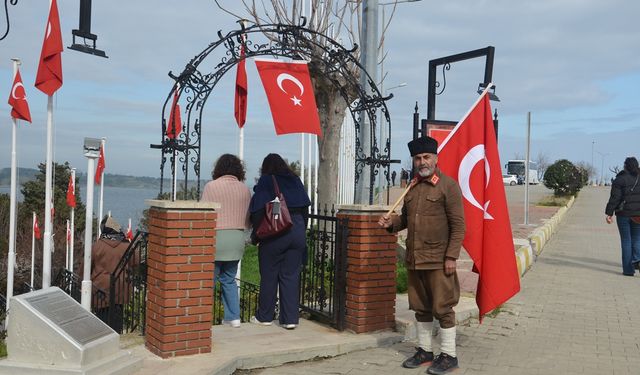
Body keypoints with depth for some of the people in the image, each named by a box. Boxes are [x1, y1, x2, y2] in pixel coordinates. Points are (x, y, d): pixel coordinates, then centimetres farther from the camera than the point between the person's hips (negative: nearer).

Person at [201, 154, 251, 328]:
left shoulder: (211, 186, -6)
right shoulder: (245, 189, 4)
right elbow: (249, 219, 9)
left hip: (217, 237, -4)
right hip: (238, 238, 4)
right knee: (229, 279, 16)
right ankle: (233, 317, 17)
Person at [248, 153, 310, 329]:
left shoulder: (265, 182, -2)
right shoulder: (295, 181, 11)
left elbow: (258, 212, -9)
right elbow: (305, 210, 11)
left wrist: (255, 236, -1)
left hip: (274, 235, -4)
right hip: (297, 232, 4)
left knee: (269, 276, 7)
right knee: (291, 276, 6)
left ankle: (264, 317, 17)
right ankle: (290, 318, 6)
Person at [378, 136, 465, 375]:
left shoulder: (448, 186, -7)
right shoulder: (412, 187, 12)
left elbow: (458, 225, -9)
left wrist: (451, 257, -14)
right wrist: (391, 223, 2)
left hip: (438, 261, -6)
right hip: (414, 259, 6)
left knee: (442, 308, 1)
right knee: (420, 308, 14)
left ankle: (449, 356, 13)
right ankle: (424, 351, 27)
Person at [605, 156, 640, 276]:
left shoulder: (620, 179, -6)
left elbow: (614, 198, -12)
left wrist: (609, 213, -9)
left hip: (624, 214, -2)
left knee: (626, 240, 4)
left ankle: (628, 269, 4)